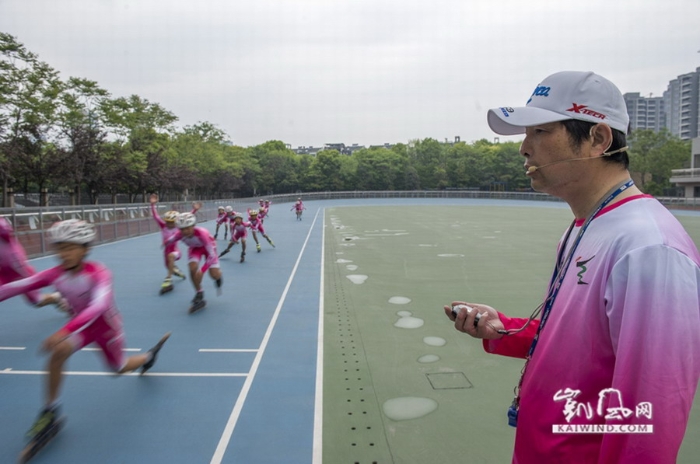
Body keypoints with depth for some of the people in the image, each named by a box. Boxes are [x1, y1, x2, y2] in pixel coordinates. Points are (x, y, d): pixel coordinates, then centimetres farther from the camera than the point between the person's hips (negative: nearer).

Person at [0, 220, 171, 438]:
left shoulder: (98, 272, -33)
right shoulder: (55, 274, -19)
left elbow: (98, 305, -47)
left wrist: (65, 330, -58)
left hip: (106, 325, -3)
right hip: (81, 324, 3)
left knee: (119, 367, 13)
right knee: (58, 351, -26)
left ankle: (148, 356, 48)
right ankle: (51, 409, -6)